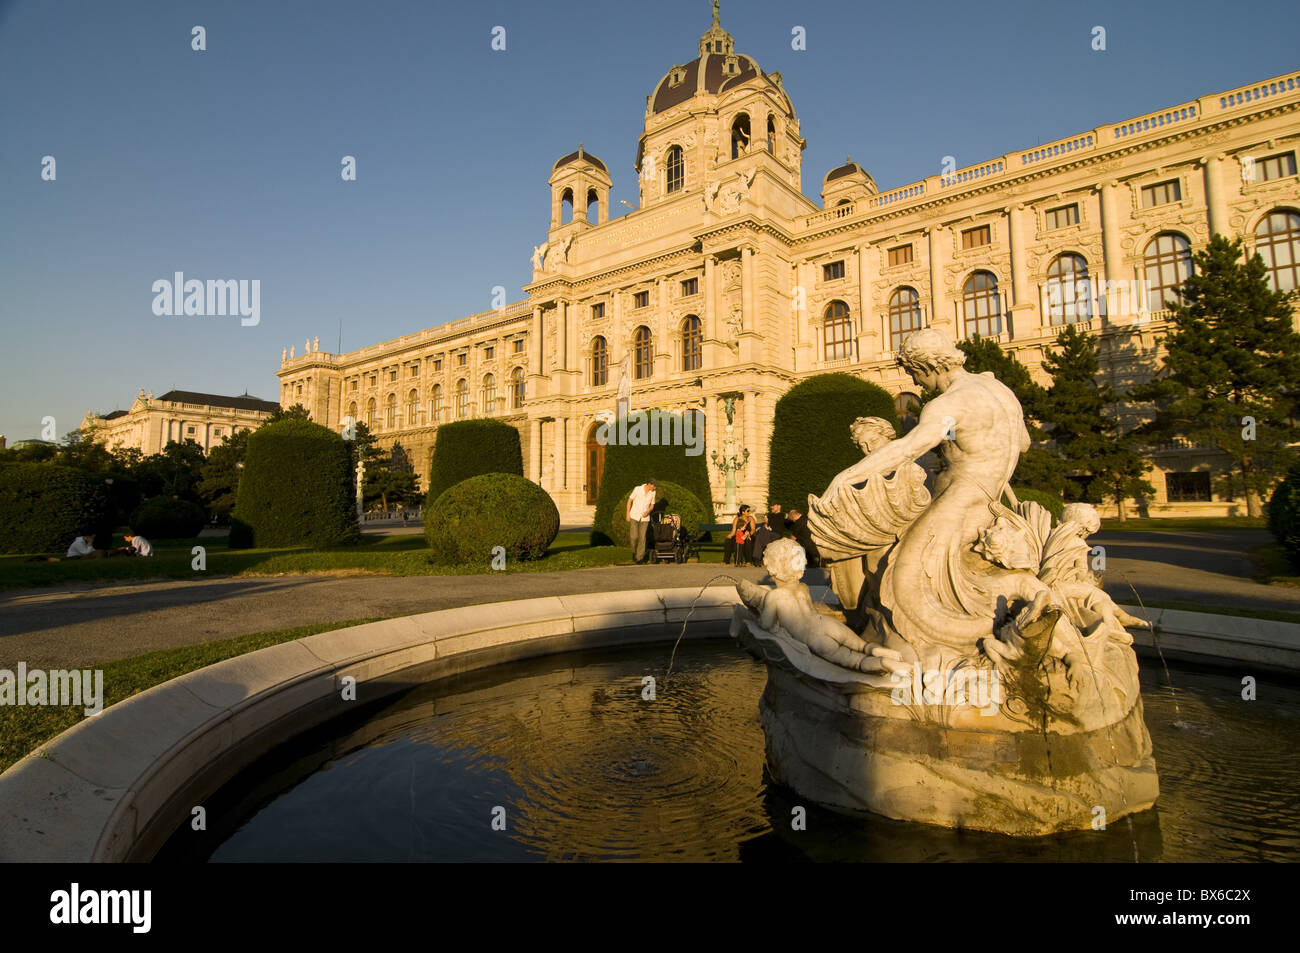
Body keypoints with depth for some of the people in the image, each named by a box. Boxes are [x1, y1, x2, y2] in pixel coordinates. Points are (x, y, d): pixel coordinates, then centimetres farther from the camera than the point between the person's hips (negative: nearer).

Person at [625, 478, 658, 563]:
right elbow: (629, 500, -3)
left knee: (642, 538, -2)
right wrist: (628, 514, -6)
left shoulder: (653, 492, -4)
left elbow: (652, 506, 7)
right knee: (634, 536, -9)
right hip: (634, 516, -2)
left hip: (644, 518, 2)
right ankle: (634, 550, 20)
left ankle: (639, 557, 7)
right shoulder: (637, 489, -13)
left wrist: (647, 512, -14)